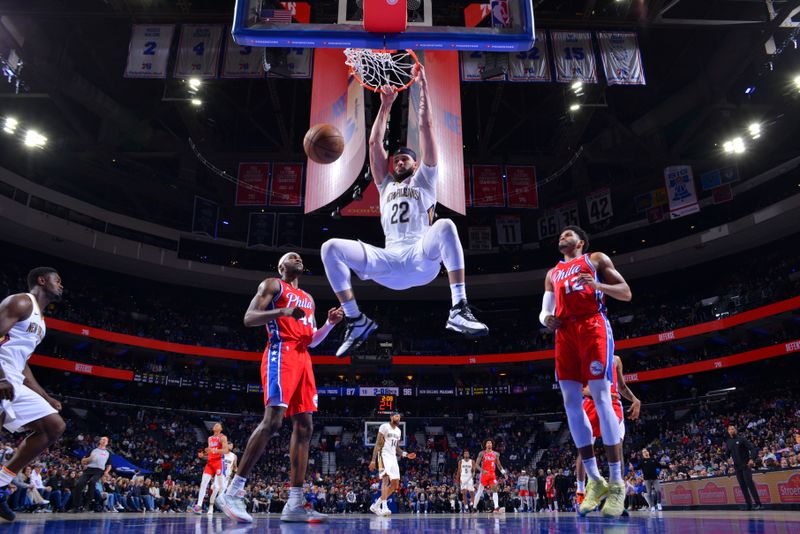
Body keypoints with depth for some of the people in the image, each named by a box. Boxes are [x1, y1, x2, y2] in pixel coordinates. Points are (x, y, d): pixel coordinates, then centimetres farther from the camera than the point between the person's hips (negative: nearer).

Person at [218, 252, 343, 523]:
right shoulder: (272, 284, 8)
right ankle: (232, 492, -12)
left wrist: (330, 323, 10)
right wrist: (283, 311, -20)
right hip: (281, 353, -8)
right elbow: (249, 318, -5)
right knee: (272, 421, -20)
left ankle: (295, 505, -2)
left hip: (303, 358, 8)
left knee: (304, 426, -2)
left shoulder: (308, 299, 29)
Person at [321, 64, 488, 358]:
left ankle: (459, 310, -38)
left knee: (445, 226, -36)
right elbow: (374, 143, 29)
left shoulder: (424, 179, 23)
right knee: (331, 248, -15)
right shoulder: (386, 186, 31)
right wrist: (386, 105, 32)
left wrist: (423, 88, 20)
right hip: (389, 262, 3)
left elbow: (426, 129, 19)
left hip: (422, 258, -3)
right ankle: (356, 321, -13)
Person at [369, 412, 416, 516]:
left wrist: (406, 455, 8)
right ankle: (384, 507, -29)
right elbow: (378, 444, -10)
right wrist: (373, 460, -17)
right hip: (384, 456, -8)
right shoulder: (384, 426, -5)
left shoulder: (399, 431, 18)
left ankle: (376, 505, 14)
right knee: (386, 479, -23)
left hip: (393, 458, 8)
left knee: (395, 483, 5)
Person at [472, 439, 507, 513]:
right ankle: (474, 507, 16)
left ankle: (496, 507, -18)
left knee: (495, 490, -12)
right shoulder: (482, 453, -4)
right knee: (479, 491, 4)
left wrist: (503, 472, 1)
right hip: (484, 474, -2)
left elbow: (499, 465, 15)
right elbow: (476, 464, -8)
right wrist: (482, 470, -24)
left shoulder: (496, 454, 7)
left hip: (492, 474, 2)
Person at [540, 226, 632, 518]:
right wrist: (546, 318, 0)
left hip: (592, 325, -5)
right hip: (565, 332, 5)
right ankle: (595, 480, 4)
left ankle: (616, 483, -8)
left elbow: (626, 293, 7)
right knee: (571, 402, -4)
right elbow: (545, 309, 25)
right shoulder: (552, 273, 29)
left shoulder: (596, 259, 16)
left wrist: (598, 285, -12)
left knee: (601, 398, -12)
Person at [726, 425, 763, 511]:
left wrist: (752, 459, -23)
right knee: (742, 486, 4)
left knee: (749, 483, -13)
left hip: (746, 465, -5)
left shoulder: (741, 439, -4)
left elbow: (753, 448, -11)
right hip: (737, 467, 5)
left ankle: (758, 504, -9)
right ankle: (749, 504, 9)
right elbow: (727, 454, 19)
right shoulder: (728, 442, 10)